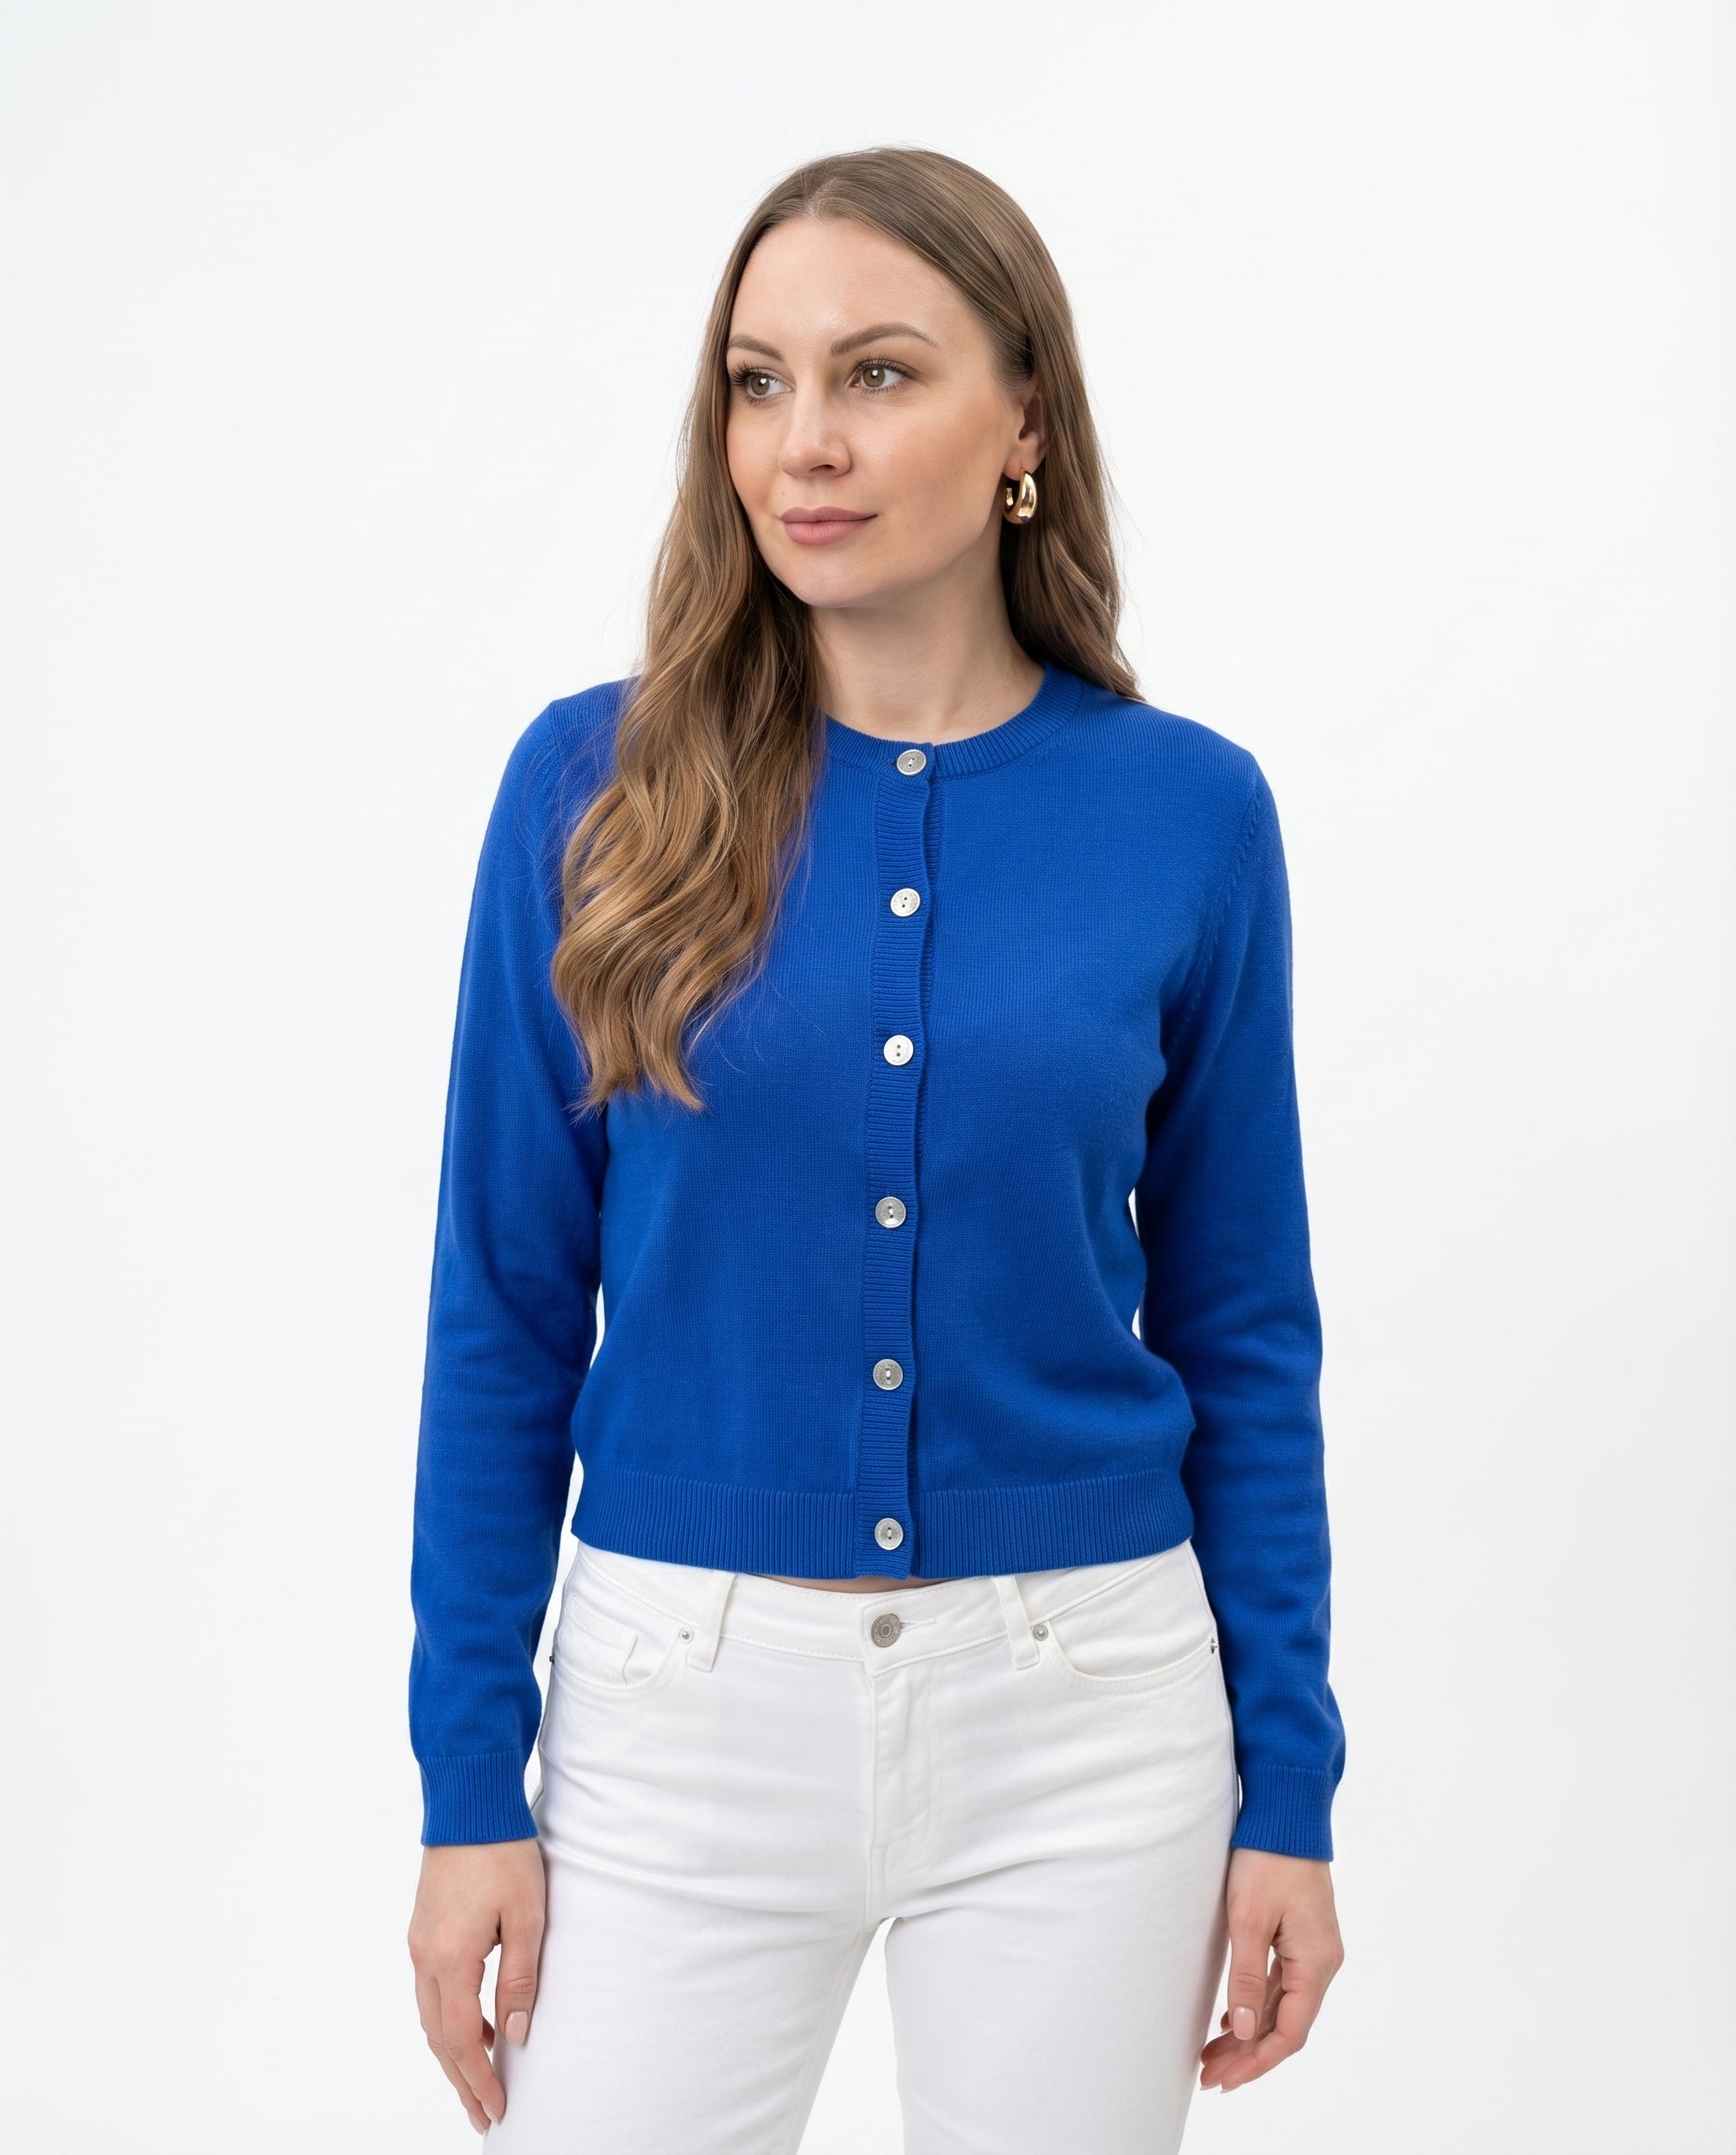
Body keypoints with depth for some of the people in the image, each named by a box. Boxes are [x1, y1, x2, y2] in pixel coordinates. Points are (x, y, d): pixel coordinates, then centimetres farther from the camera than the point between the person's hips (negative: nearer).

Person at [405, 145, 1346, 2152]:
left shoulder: (1184, 807, -3)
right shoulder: (598, 781, -5)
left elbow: (1242, 1330, 3)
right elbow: (506, 1310, -1)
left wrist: (1286, 1787, 3)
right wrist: (468, 1781, -2)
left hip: (1080, 1706, 1)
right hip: (685, 1696, 0)